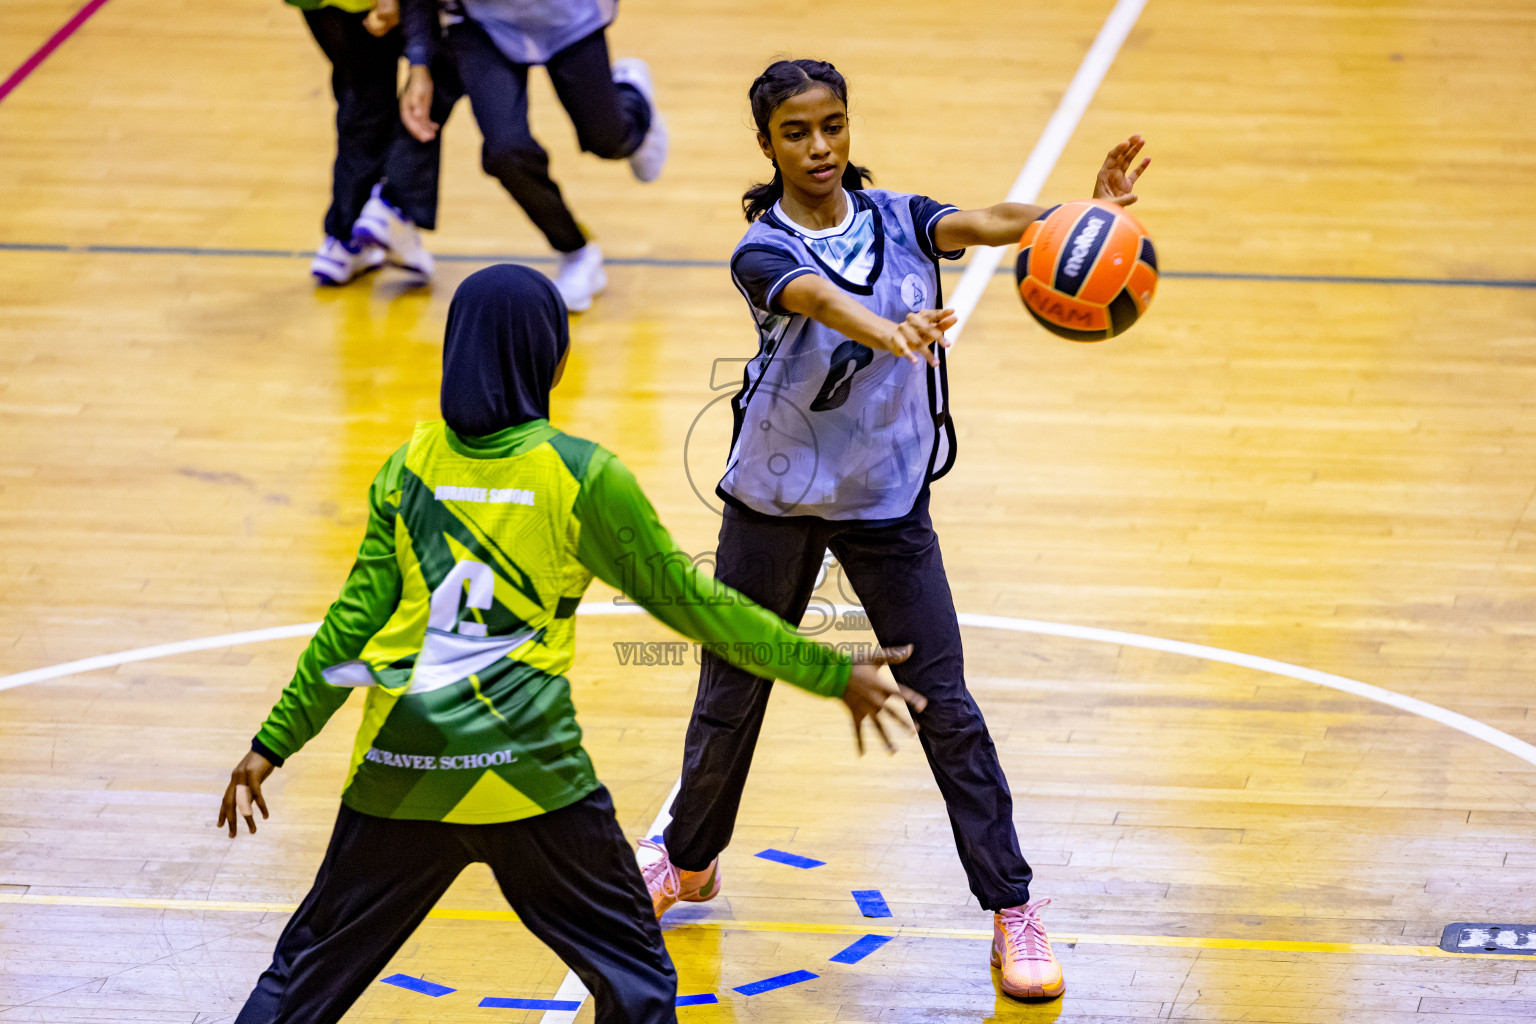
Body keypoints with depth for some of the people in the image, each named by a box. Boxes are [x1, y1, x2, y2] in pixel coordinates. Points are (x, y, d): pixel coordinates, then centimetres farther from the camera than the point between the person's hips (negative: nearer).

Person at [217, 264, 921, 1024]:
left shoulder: (410, 467, 5)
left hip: (400, 773, 3)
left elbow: (354, 620, 5)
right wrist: (834, 675, 8)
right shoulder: (582, 477, -4)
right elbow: (689, 602, 0)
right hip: (528, 776, -3)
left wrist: (274, 742, 13)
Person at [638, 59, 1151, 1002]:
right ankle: (690, 862, 37)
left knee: (944, 704, -4)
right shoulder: (764, 251, -13)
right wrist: (888, 331, -59)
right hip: (775, 498, -1)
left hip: (887, 500, 1)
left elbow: (988, 225, -23)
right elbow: (819, 299, -36)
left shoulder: (895, 219, -3)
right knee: (730, 696, 12)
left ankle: (1013, 910, 2)